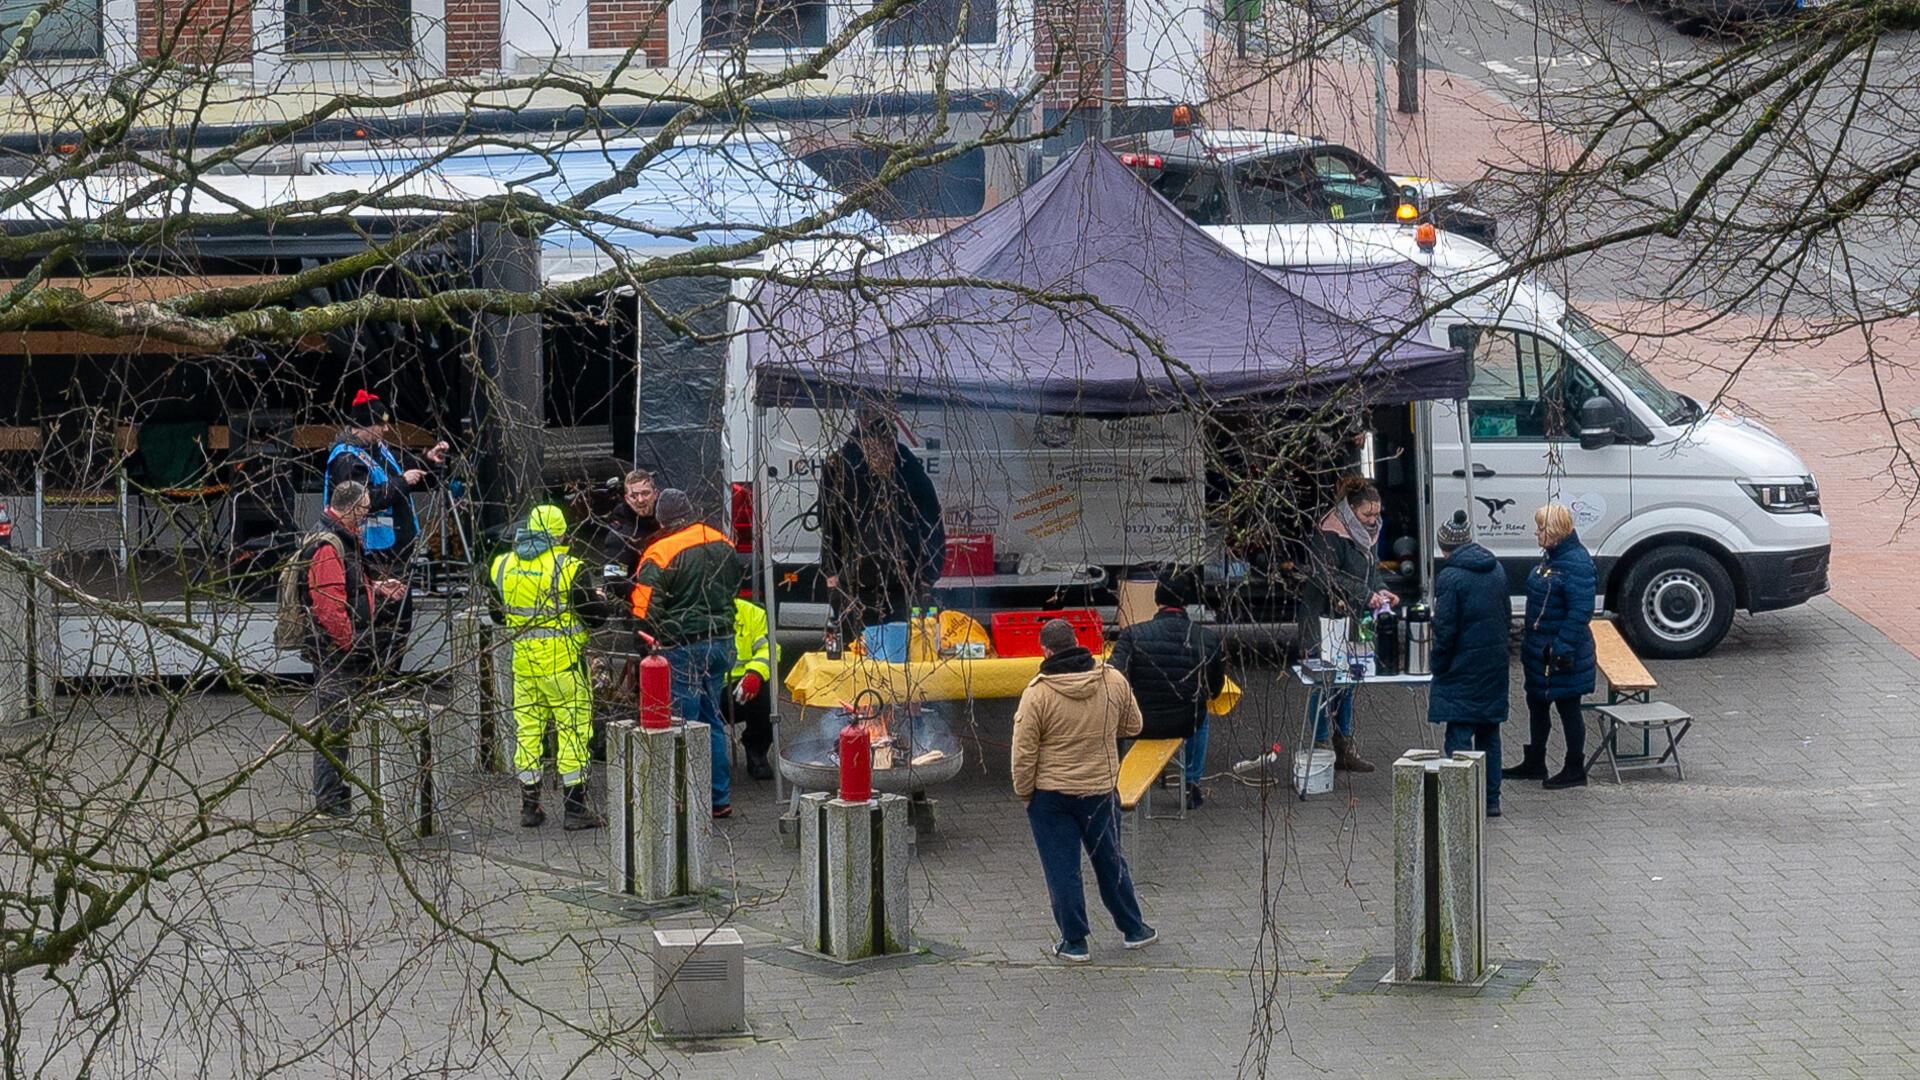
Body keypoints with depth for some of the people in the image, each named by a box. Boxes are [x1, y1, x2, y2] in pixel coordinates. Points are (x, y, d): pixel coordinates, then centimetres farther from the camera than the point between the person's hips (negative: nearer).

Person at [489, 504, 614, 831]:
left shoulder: (502, 566, 3)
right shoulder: (569, 570, -13)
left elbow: (497, 614, 14)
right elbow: (596, 616, -9)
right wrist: (599, 598, 12)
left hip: (523, 664, 5)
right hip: (563, 663, -5)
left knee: (527, 730, 12)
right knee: (572, 730, 2)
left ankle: (529, 807, 15)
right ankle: (575, 808, 2)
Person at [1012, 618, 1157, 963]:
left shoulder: (1038, 693, -17)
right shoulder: (1114, 682, -6)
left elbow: (1024, 752, -12)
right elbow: (1132, 726, 10)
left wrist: (1023, 792, 2)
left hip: (1051, 796, -3)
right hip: (1101, 791, 3)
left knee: (1062, 870, 7)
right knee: (1110, 862, 19)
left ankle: (1074, 941, 11)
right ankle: (1134, 929, 29)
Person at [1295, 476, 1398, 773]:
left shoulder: (1368, 533, 12)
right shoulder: (1329, 534, -16)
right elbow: (1326, 576, -22)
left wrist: (1381, 592, 4)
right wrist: (1365, 595, -23)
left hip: (1352, 618, 9)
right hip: (1324, 618, -9)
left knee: (1347, 683, 12)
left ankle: (1344, 748, 18)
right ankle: (1320, 746, -1)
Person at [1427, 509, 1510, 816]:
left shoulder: (1450, 578, -15)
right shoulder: (1496, 570, 7)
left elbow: (1445, 630, -15)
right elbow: (1506, 615, 14)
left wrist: (1437, 665, -4)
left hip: (1463, 667, -7)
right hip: (1495, 665, 7)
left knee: (1459, 734, -3)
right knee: (1489, 732, 14)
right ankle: (1491, 799, 19)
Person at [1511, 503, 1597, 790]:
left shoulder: (1576, 562, -22)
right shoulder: (1551, 557, 8)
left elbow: (1580, 611, -25)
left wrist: (1564, 648, -26)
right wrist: (1528, 636, 21)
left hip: (1561, 653, -10)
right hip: (1541, 650, 10)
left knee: (1568, 708, 2)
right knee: (1537, 704, 18)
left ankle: (1575, 770, 14)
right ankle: (1534, 763, 31)